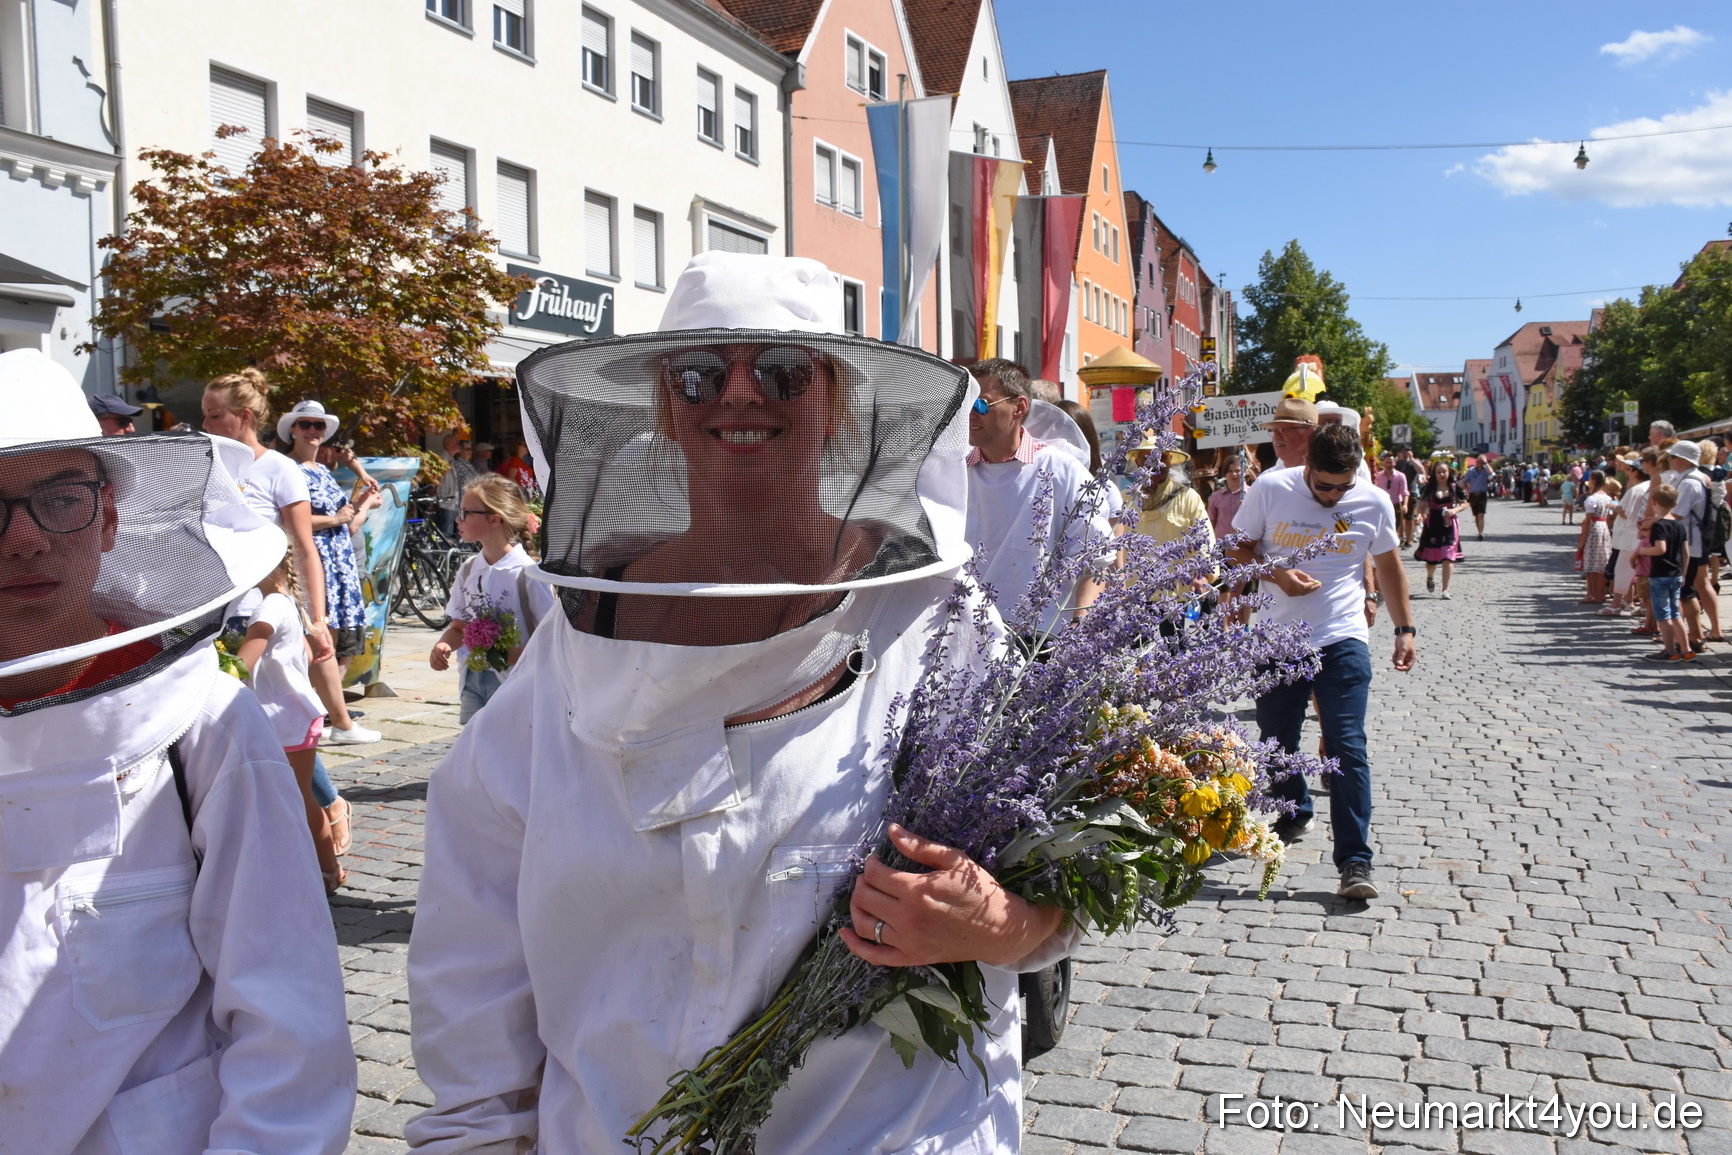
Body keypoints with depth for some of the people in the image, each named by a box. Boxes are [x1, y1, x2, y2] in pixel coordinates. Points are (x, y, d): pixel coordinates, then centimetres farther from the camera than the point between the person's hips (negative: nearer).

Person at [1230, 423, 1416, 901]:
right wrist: (1276, 575, -15)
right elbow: (1238, 548, 4)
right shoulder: (1270, 489, -6)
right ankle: (1294, 814, 40)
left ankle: (1355, 862, -6)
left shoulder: (1374, 503, -2)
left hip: (1343, 641, -1)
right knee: (1276, 742, 12)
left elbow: (1388, 565, 13)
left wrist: (1405, 629, 10)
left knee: (1348, 748, -9)